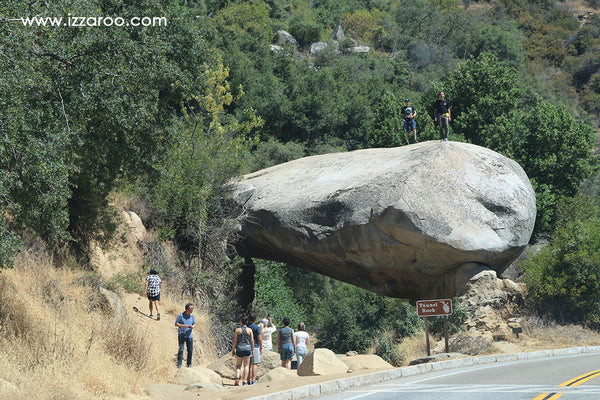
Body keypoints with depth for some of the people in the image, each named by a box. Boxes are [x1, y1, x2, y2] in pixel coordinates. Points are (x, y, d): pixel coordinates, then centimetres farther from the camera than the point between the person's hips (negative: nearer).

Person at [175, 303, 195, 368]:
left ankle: (189, 364, 14)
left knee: (190, 350, 2)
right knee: (181, 349, -11)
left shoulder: (192, 316, 6)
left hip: (189, 335, 4)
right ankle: (179, 364, -5)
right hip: (181, 335, -4)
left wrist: (193, 326, -8)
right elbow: (176, 324, -3)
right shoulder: (181, 315, -7)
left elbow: (194, 324, 16)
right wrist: (184, 325, -18)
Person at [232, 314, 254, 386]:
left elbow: (235, 340, -3)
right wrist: (252, 350, 9)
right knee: (246, 366, 7)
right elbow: (252, 340, 0)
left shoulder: (237, 330, -4)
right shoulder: (249, 330, -2)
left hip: (239, 348, 0)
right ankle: (245, 381, 2)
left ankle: (237, 378, -11)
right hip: (247, 348, 0)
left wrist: (233, 350, 5)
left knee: (238, 365, 12)